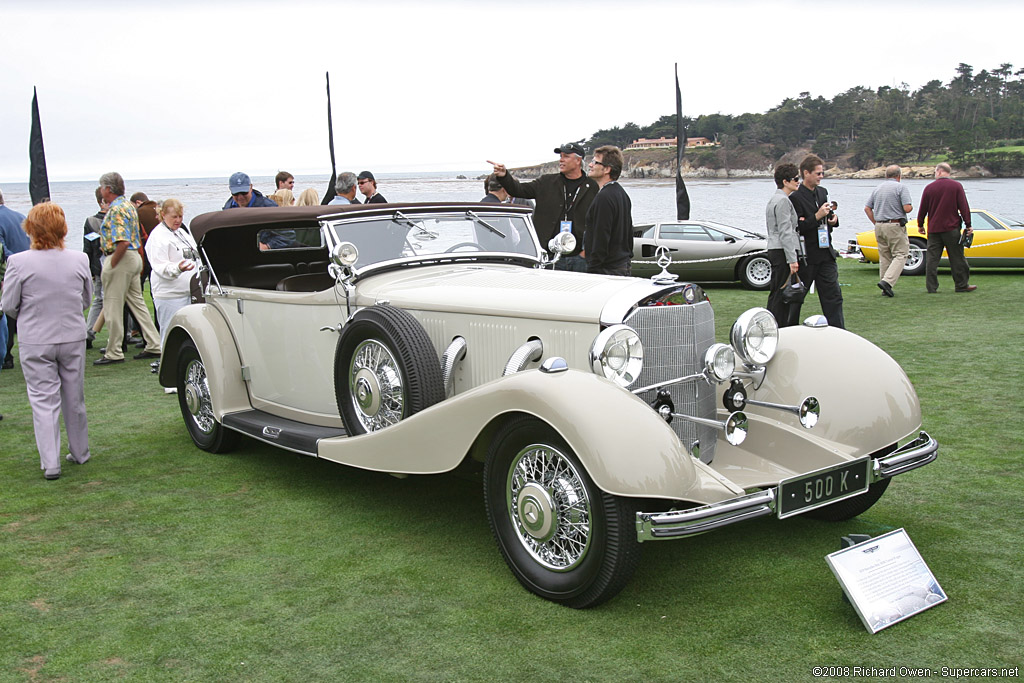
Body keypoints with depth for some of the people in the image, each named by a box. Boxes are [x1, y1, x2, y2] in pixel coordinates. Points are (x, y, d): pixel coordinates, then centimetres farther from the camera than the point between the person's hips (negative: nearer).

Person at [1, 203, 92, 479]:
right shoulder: (79, 260, -6)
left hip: (35, 341, -3)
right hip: (73, 338, 3)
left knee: (44, 401, 4)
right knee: (74, 398, 16)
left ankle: (50, 464, 2)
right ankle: (80, 453, 29)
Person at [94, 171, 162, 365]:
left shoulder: (116, 209, -17)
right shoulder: (129, 205, 14)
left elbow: (122, 242, -27)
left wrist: (111, 265, -18)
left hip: (121, 260, -10)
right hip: (134, 257, 10)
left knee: (113, 307, -2)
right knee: (137, 302, 13)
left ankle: (114, 353, 4)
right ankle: (153, 346, 15)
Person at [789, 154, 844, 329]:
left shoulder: (823, 192, 13)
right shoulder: (796, 197, -11)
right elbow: (797, 228, -18)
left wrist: (833, 219, 3)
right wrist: (817, 216, -23)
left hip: (826, 253, 7)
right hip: (806, 255, -6)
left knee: (833, 297, 3)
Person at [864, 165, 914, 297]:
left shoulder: (877, 189, 12)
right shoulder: (901, 187, -6)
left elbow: (867, 208, 9)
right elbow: (907, 208, -14)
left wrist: (875, 223, 13)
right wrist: (911, 207, 8)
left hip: (879, 227, 6)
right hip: (895, 226, -6)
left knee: (884, 257, 11)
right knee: (901, 255, -2)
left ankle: (885, 288, 12)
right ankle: (887, 281, -20)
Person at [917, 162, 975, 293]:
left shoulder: (929, 188, 2)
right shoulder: (956, 186, -2)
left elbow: (923, 209, 6)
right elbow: (964, 207, -5)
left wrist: (920, 225, 18)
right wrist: (968, 225, -1)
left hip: (933, 229, 1)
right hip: (952, 228, -1)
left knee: (932, 258, 3)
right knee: (957, 258, 5)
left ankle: (931, 287, 2)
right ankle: (961, 285, 10)